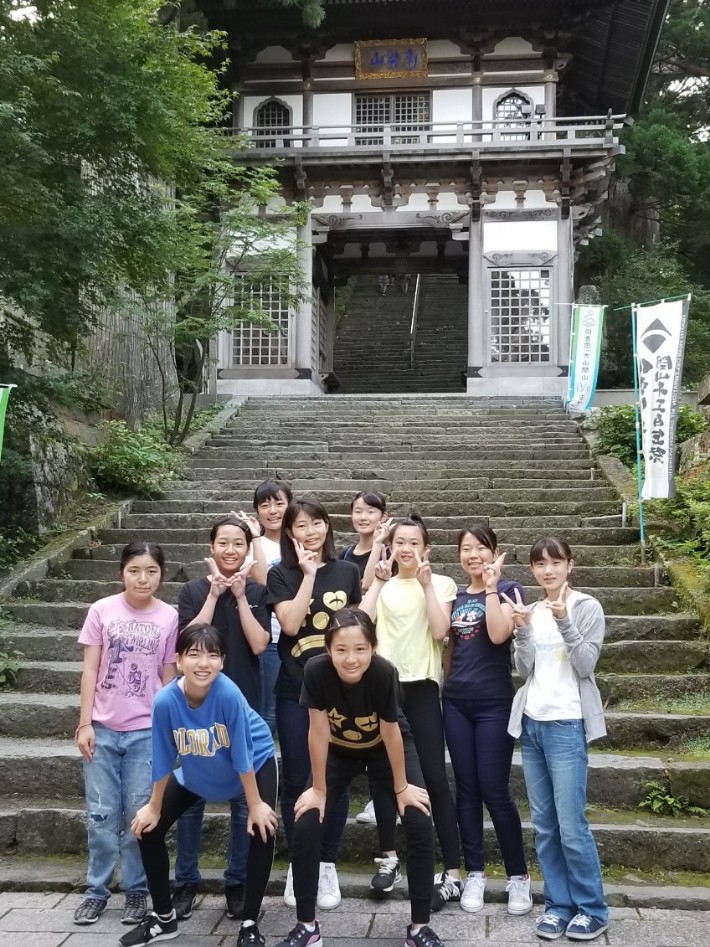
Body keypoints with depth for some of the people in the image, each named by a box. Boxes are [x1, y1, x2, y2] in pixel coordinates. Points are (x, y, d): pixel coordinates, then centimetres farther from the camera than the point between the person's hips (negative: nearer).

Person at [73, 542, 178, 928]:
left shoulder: (169, 617, -3)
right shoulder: (102, 610, -3)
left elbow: (168, 677, 3)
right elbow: (90, 670, 0)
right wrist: (85, 723, -3)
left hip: (146, 730, 0)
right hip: (103, 727, 1)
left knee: (139, 814, 5)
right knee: (101, 814, 6)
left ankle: (136, 890, 19)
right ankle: (97, 888, 20)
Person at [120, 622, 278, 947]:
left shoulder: (228, 694, -38)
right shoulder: (165, 701, -31)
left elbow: (242, 757, -28)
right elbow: (163, 761, -16)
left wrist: (255, 805, -19)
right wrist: (154, 808, -5)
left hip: (255, 763, -3)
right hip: (196, 773, 3)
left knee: (262, 831, -19)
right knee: (148, 829, 0)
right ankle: (163, 917, 19)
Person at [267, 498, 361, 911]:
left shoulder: (347, 571, 4)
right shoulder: (281, 575, -1)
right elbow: (290, 624, -16)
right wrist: (309, 574, -15)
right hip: (296, 692, -1)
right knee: (296, 779, 5)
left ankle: (327, 865, 19)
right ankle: (298, 865, 19)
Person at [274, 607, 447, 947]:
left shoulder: (383, 673, -36)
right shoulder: (316, 671, -34)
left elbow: (391, 733, -22)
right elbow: (318, 732, -22)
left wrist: (401, 787, -10)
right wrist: (319, 789, -12)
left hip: (386, 750, -1)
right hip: (338, 751, 1)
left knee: (420, 826, -13)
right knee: (304, 829, -9)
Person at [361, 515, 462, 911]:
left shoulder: (441, 584, 3)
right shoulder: (382, 584, 10)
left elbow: (440, 630, -13)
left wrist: (426, 583, -14)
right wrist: (380, 582, -11)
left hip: (422, 686, -3)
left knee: (435, 776, -4)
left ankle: (452, 871, 2)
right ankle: (390, 857, 25)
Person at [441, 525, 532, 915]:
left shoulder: (508, 590, -4)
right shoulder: (457, 597, 11)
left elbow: (498, 634, -21)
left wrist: (491, 587, -17)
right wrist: (447, 684, 14)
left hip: (494, 703, -5)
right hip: (456, 702, 5)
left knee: (494, 790, -4)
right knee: (466, 788, 7)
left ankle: (518, 875, 11)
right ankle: (474, 873, 16)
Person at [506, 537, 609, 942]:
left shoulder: (587, 607, -3)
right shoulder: (532, 611, 10)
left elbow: (586, 665, -12)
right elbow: (525, 671, 4)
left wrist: (564, 623, -23)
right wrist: (522, 629, -11)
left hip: (567, 725, -5)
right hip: (531, 723, 5)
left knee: (571, 825, -6)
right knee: (544, 825, 7)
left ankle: (593, 909, 9)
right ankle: (558, 904, 17)